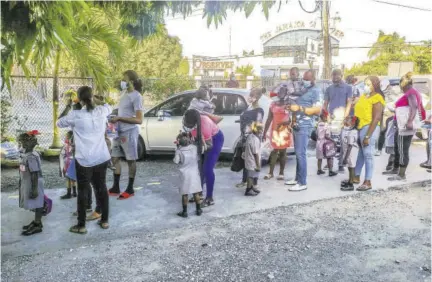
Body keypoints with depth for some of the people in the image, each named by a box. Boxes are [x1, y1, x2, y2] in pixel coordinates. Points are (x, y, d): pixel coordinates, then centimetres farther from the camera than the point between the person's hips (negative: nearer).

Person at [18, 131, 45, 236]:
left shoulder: (31, 157, -24)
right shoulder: (25, 155, 7)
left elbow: (35, 175, -23)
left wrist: (34, 189, -21)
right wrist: (21, 183, 24)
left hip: (34, 184, -9)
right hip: (27, 183, 9)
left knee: (36, 204, 1)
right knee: (34, 204, 18)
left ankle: (38, 225, 10)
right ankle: (36, 221, 30)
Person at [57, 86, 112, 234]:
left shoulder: (75, 115, -10)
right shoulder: (101, 112, 0)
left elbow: (59, 123, 9)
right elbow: (109, 107, 25)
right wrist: (95, 100, 29)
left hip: (84, 160, -4)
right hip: (102, 158, 4)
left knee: (83, 191, 7)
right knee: (101, 188, 15)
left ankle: (81, 225, 15)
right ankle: (104, 220, 25)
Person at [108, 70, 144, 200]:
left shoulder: (136, 96, -14)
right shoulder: (124, 93, 11)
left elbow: (139, 120, -19)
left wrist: (119, 118, -21)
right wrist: (116, 118, 7)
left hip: (130, 132, -9)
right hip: (119, 131, 9)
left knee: (130, 160, 2)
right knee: (115, 158, 11)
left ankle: (130, 189, 14)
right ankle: (116, 188, 21)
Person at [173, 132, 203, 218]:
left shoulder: (179, 150, -12)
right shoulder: (194, 147, -6)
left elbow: (176, 161, -11)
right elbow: (198, 158, 4)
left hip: (184, 174, -2)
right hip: (194, 173, 2)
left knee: (184, 193, 8)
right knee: (196, 192, 12)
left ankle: (184, 212, 14)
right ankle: (198, 210, 19)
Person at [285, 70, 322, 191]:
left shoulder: (316, 91, -7)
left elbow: (318, 110, -16)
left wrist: (299, 108, -20)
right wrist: (291, 106, 11)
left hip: (304, 126, -8)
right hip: (297, 125, 8)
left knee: (301, 154, -10)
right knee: (298, 153, 12)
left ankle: (302, 183, -5)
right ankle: (297, 178, 20)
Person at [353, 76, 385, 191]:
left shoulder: (377, 98, -10)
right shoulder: (363, 96, 15)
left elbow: (376, 119, -15)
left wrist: (368, 136, -19)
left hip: (369, 128, -8)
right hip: (360, 128, 8)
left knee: (368, 155, -3)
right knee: (360, 154, 15)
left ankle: (368, 182, 4)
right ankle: (356, 177, 26)